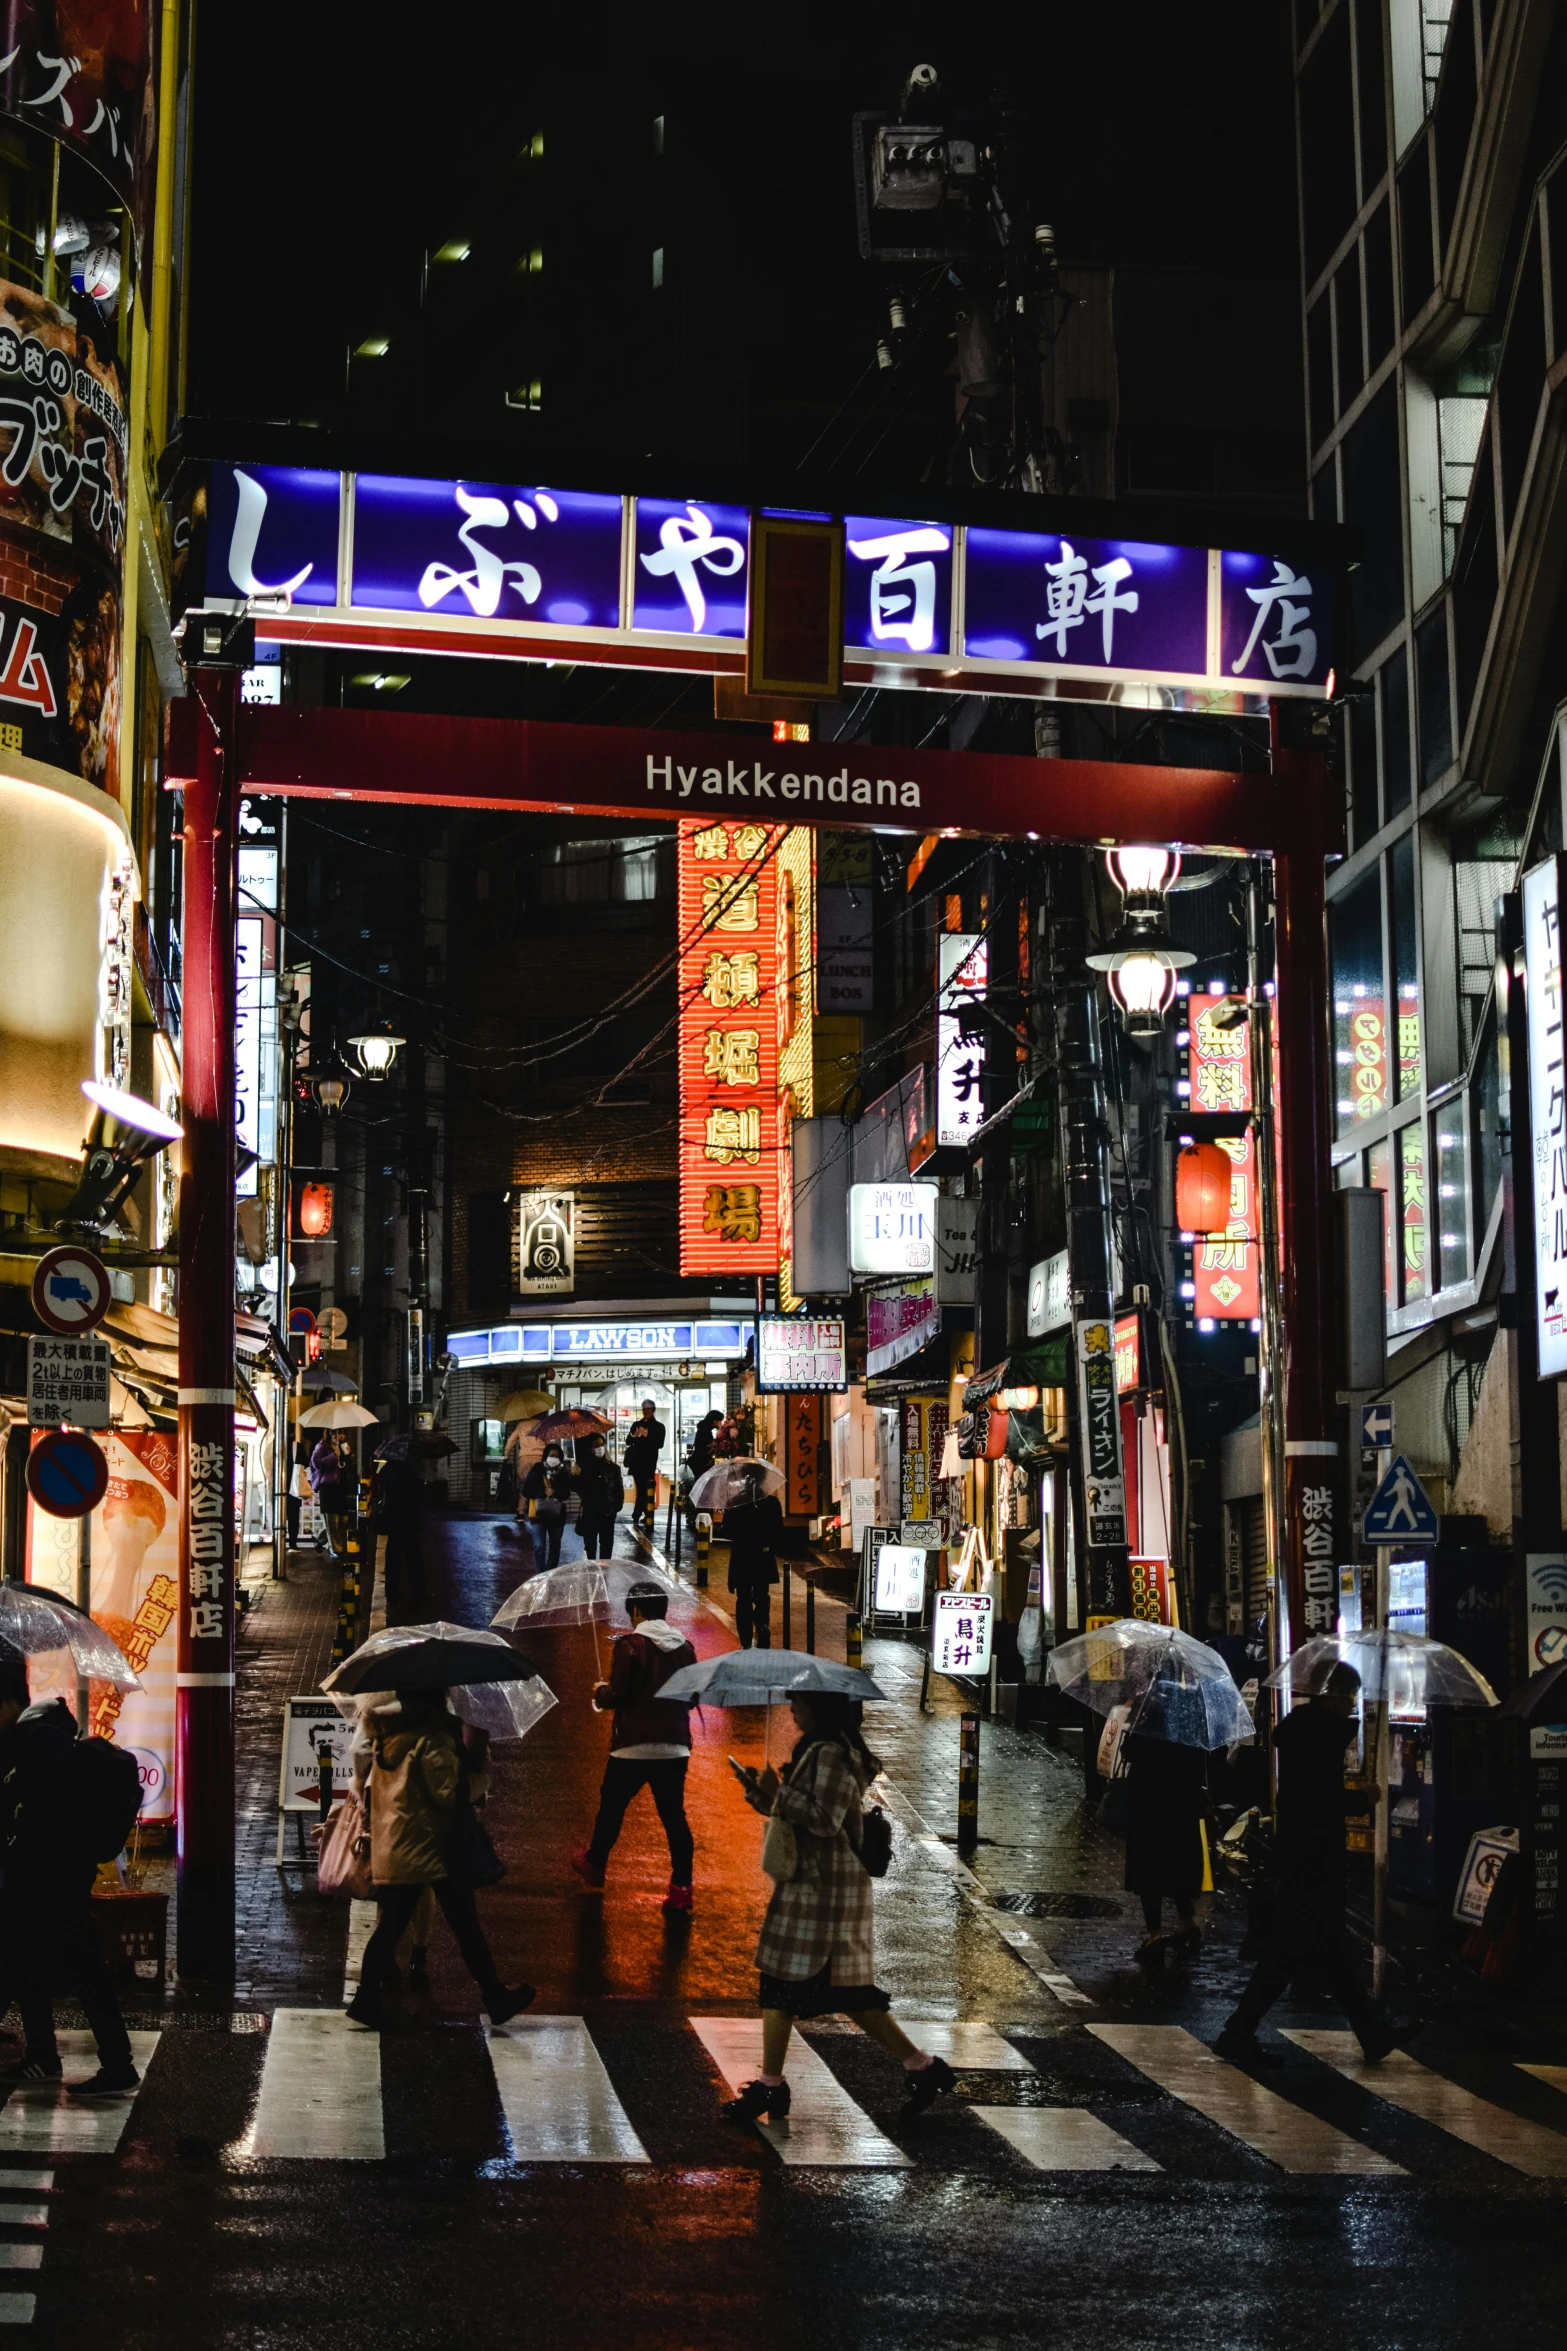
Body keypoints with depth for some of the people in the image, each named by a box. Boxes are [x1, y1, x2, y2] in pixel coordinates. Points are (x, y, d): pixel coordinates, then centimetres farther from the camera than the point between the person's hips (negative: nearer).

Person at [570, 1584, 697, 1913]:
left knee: (611, 1806, 15)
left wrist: (600, 1692, 6)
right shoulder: (684, 1647, 5)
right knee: (673, 1814, 6)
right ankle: (681, 1886, 2)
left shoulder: (630, 1644, -13)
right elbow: (691, 1697, 13)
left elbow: (616, 1696, -15)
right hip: (675, 1746, 4)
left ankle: (594, 1864, 32)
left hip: (633, 1746, -4)